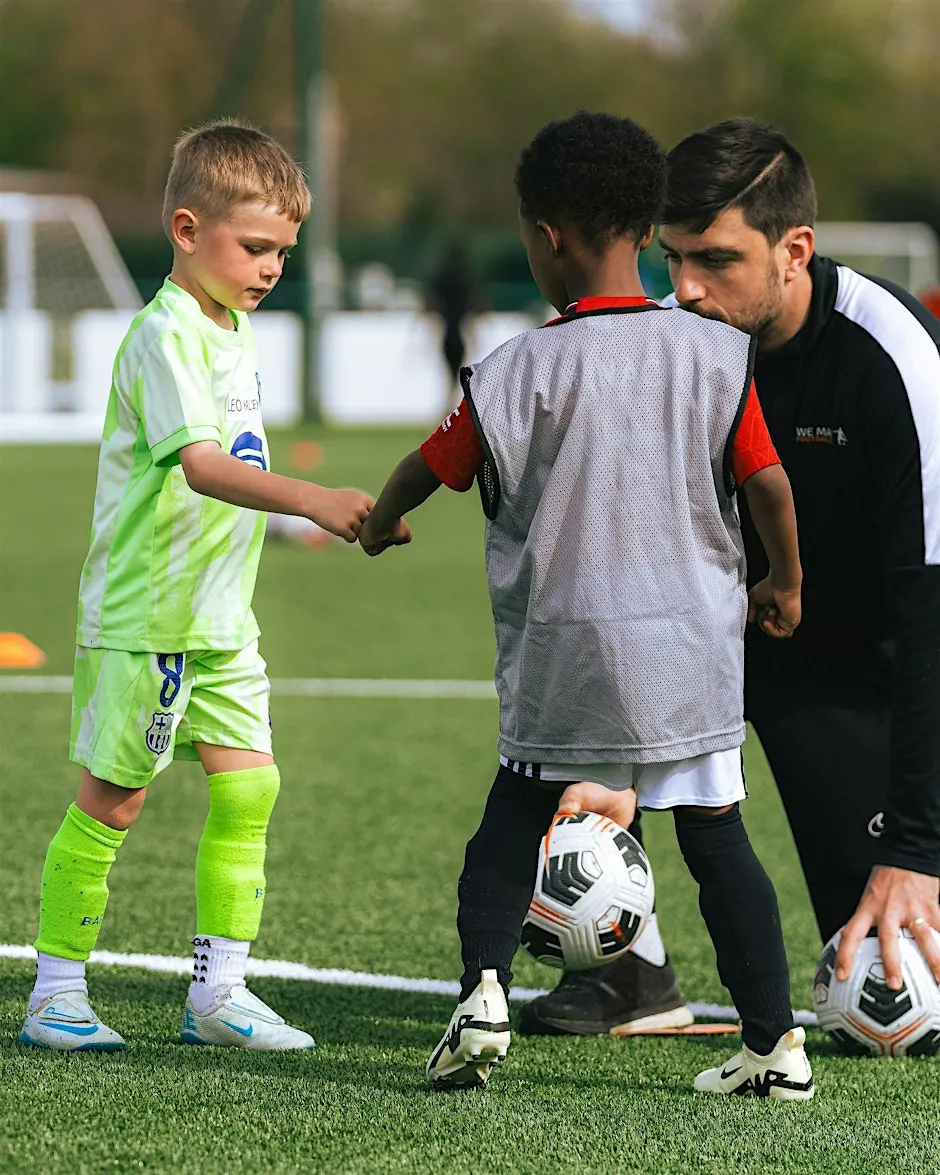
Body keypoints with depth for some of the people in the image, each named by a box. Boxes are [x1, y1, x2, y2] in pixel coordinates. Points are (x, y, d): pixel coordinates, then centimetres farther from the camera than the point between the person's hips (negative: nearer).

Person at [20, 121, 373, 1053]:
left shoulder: (231, 332, 12)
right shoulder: (166, 336, -18)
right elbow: (200, 462, -32)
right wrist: (314, 501, -42)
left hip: (219, 618, 8)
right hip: (143, 614, -8)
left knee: (248, 786, 2)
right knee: (111, 802, 0)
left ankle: (218, 992, 8)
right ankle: (56, 995, 9)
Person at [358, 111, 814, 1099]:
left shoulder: (519, 370, -7)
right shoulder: (716, 354, -3)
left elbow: (434, 465, 5)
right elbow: (769, 483, -2)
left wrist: (378, 524, 27)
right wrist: (784, 587, 16)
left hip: (566, 654, -2)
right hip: (694, 647, 2)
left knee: (514, 824, 13)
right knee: (718, 837, 7)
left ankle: (483, 984, -7)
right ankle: (775, 1046, 5)